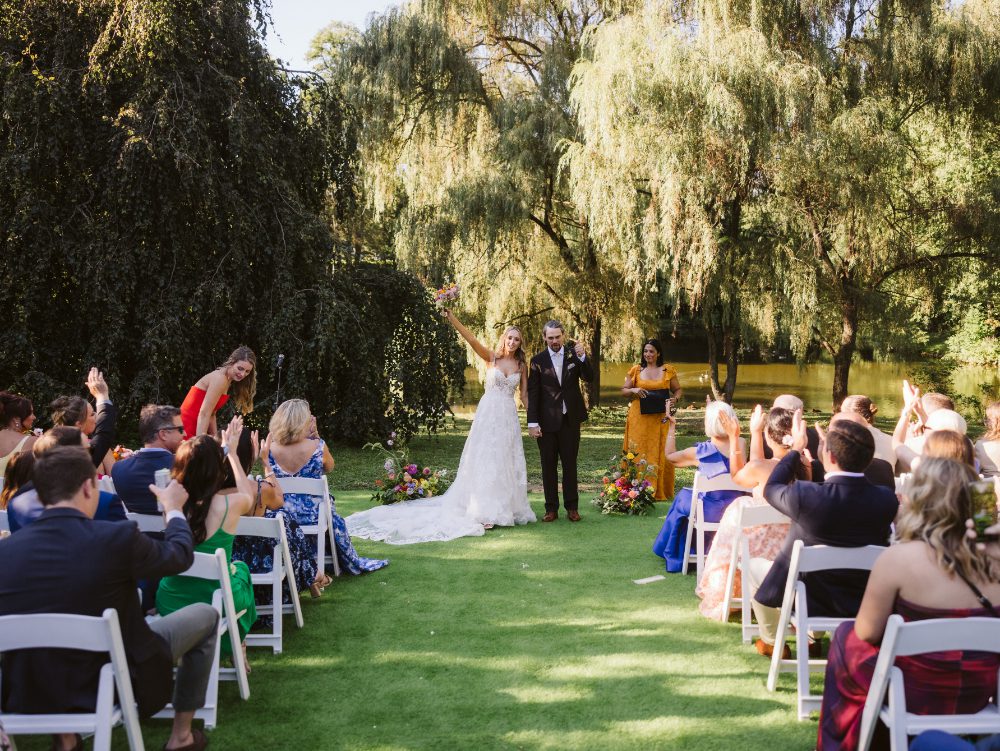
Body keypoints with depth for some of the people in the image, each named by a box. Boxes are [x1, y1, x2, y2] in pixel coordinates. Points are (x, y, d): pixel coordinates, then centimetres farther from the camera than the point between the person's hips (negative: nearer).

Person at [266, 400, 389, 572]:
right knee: (335, 520, 31)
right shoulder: (317, 446, -19)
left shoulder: (270, 448, -13)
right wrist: (316, 436, -1)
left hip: (282, 515, 3)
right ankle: (354, 563, 48)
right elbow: (329, 467, 2)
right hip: (312, 513, -3)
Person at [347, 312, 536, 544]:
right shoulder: (491, 357, 1)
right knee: (484, 461, -3)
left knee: (507, 463, 7)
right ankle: (484, 511, 1)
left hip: (509, 418, 3)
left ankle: (507, 509, 16)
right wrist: (451, 318, -22)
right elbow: (470, 338, -10)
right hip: (488, 414, -3)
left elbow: (524, 394, 10)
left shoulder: (521, 365, 9)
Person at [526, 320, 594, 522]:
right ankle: (551, 508, 11)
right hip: (547, 420, -1)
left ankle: (572, 507, 14)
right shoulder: (538, 361, -1)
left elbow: (589, 378, -6)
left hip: (570, 419, 1)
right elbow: (533, 393, -2)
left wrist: (582, 357, -22)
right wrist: (532, 422, -7)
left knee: (570, 464, 7)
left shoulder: (573, 354, 2)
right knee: (548, 466, 5)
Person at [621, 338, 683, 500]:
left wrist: (675, 399, -10)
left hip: (660, 419, 0)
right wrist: (634, 390, -11)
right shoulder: (636, 370, 6)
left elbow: (678, 390, 12)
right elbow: (623, 391, 10)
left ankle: (659, 491, 8)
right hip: (639, 418, 0)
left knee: (660, 453, 0)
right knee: (638, 452, -1)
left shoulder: (668, 370, 5)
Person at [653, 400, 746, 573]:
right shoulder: (741, 445, -12)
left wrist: (672, 427, 10)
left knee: (682, 497, 29)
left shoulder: (699, 452, -16)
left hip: (710, 511, -3)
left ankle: (675, 555, 42)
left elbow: (670, 456, 3)